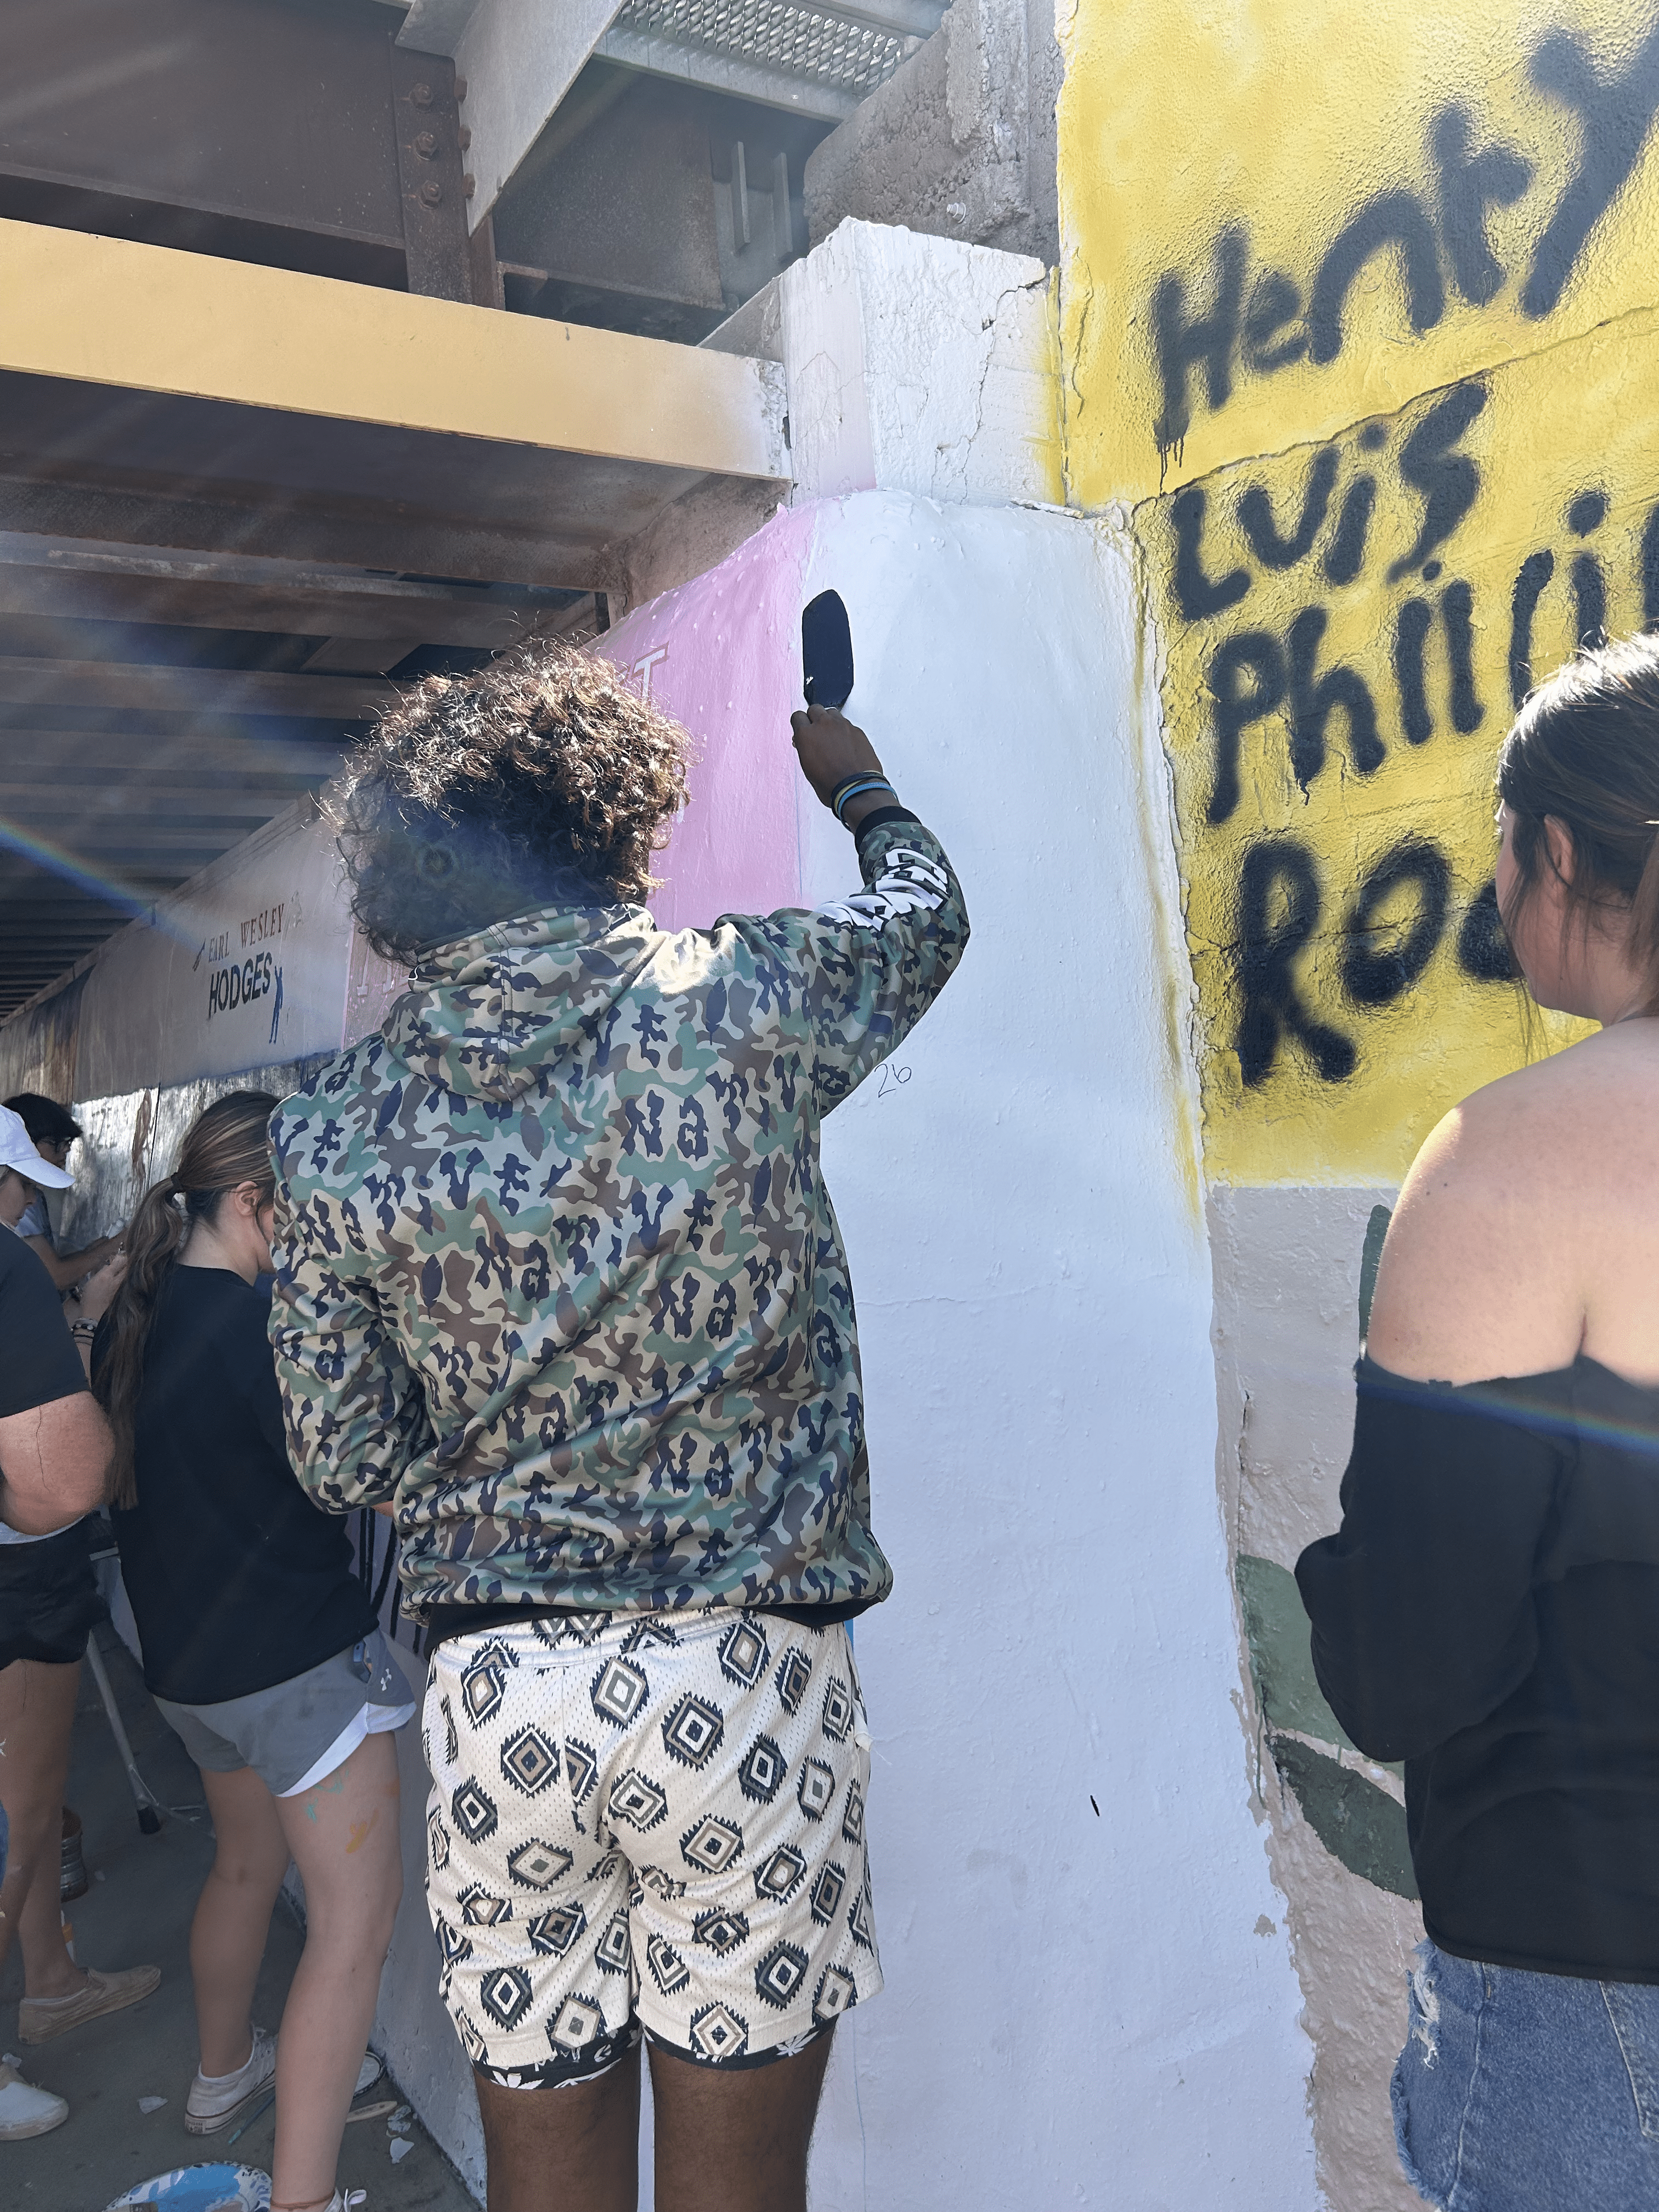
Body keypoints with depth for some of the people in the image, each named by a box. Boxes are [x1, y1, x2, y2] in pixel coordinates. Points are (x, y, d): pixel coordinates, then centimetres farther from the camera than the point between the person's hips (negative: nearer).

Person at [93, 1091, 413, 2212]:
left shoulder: (131, 1318, 3)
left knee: (246, 1863, 30)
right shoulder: (261, 1322, -23)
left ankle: (224, 2075, 50)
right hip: (297, 1654, -9)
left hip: (186, 1649, 9)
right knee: (357, 1922, 1)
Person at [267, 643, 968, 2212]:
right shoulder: (736, 1002, -9)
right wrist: (854, 778, 33)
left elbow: (346, 1463, 4)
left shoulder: (336, 1130, -2)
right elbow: (924, 915, 13)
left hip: (493, 1688, 3)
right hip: (740, 1673, -2)